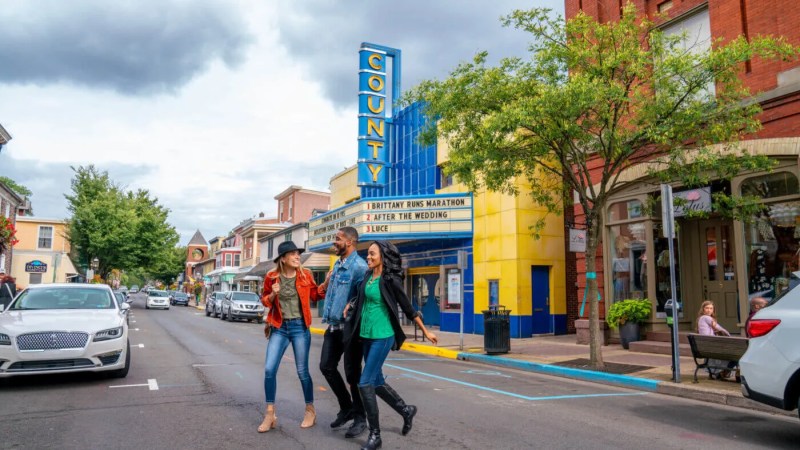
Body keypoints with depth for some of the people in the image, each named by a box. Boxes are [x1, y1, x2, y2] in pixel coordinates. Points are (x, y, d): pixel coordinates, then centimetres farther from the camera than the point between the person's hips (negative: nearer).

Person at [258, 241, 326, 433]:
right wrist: (273, 294, -13)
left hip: (300, 327, -1)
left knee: (302, 371, 4)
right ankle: (270, 414, 10)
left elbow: (315, 295, 10)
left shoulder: (305, 274, -3)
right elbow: (265, 301, 8)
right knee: (269, 369, -4)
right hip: (279, 328, 1)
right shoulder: (271, 277, -4)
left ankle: (310, 410, 22)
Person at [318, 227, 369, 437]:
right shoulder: (337, 264, 13)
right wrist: (327, 281, 9)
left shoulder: (359, 266, -16)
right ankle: (346, 407, 27)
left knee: (352, 372, 0)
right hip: (333, 325, 9)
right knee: (327, 366, 11)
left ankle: (360, 418, 15)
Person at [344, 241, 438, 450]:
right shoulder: (368, 276, 7)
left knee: (365, 383, -10)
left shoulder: (390, 280, -13)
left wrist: (426, 332, -1)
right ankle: (406, 410, 36)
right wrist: (350, 304, 9)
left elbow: (408, 308, -6)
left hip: (382, 337, -8)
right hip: (366, 336, 8)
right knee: (376, 382, 15)